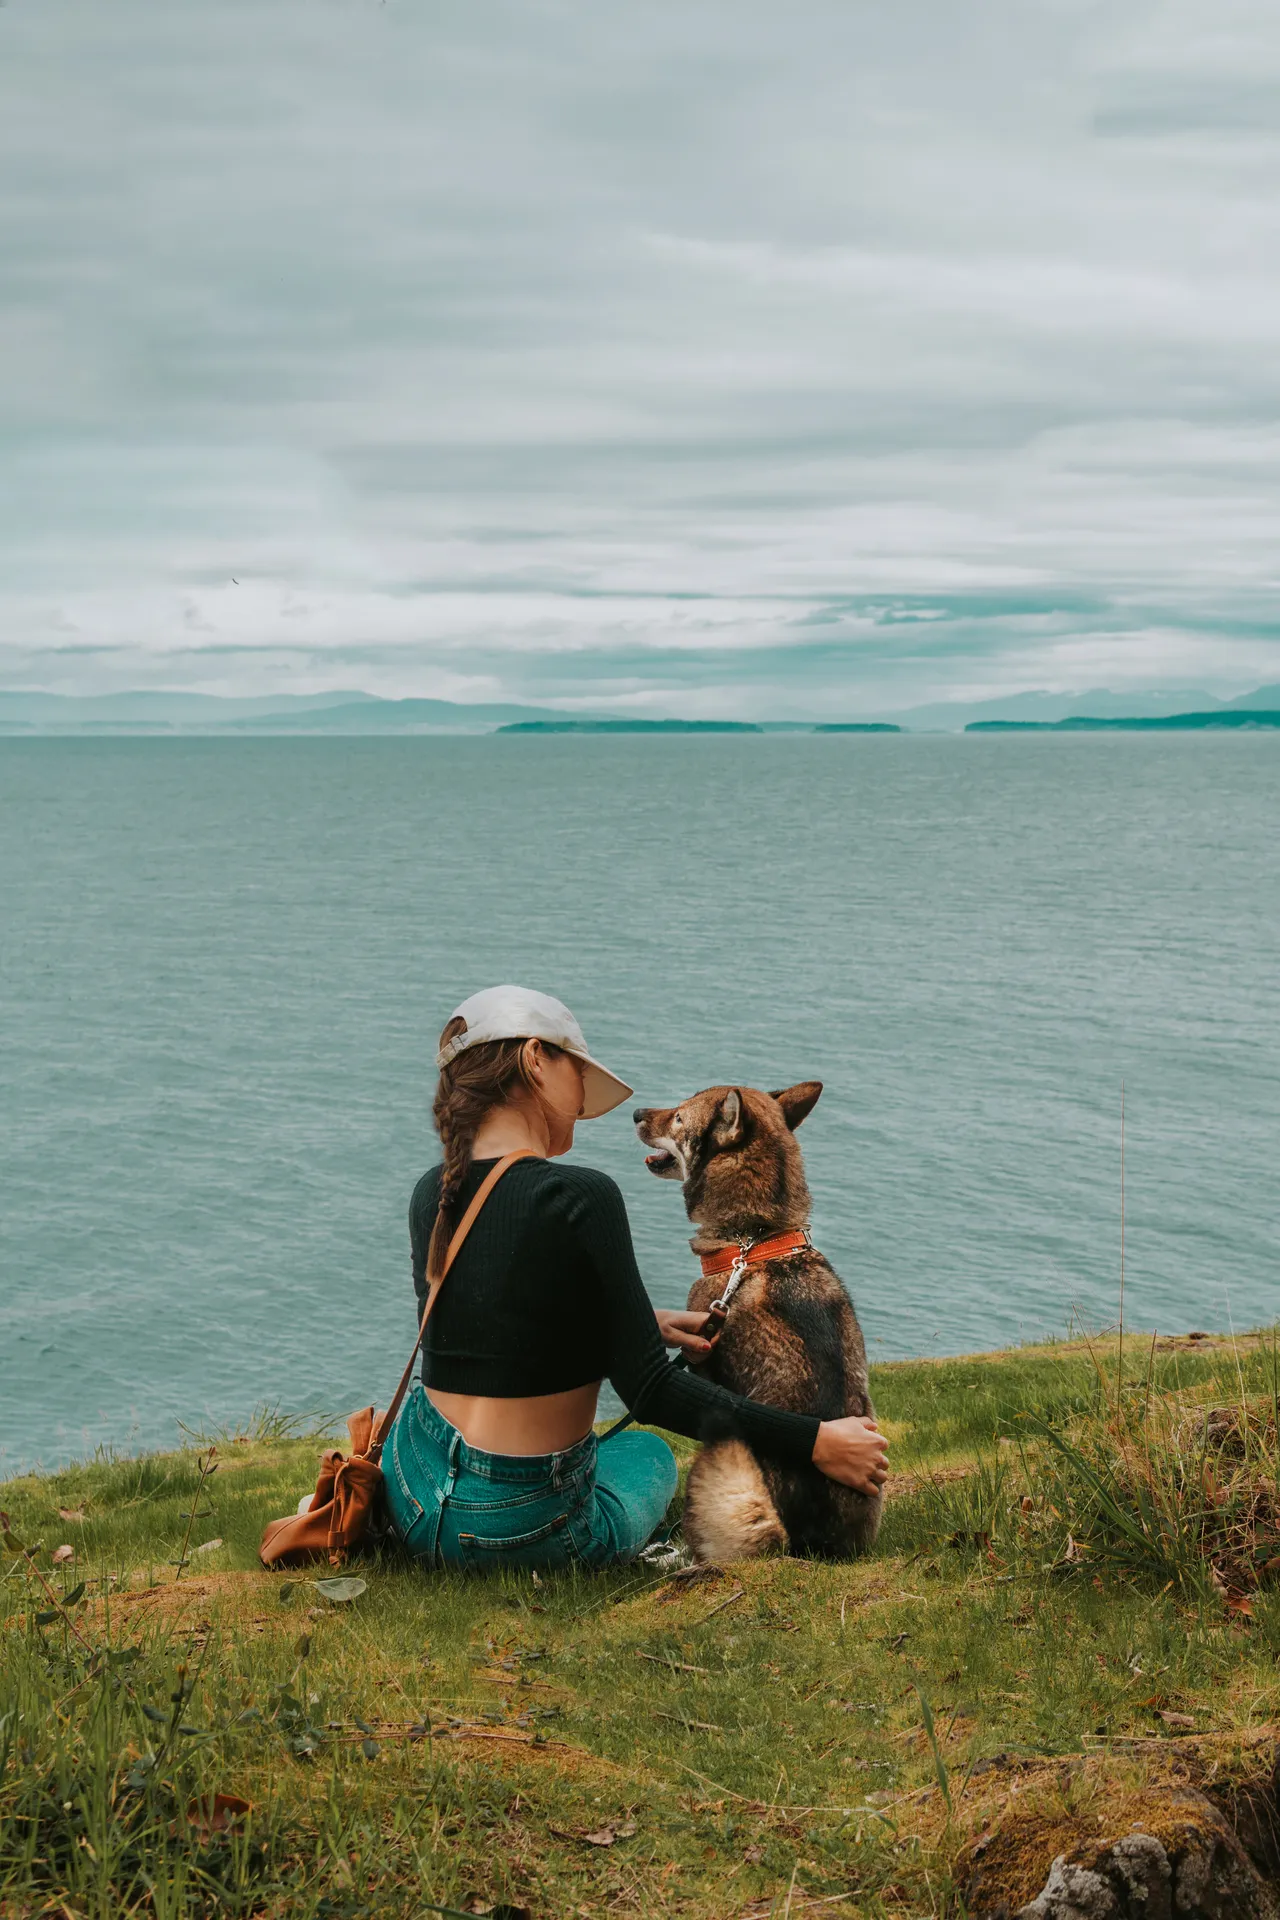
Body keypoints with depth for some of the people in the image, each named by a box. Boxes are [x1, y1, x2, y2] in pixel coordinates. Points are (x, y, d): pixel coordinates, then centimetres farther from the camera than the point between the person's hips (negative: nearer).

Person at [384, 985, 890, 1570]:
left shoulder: (430, 1195, 1)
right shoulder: (580, 1198, -19)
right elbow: (651, 1392, -17)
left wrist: (644, 1323, 23)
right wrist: (815, 1442, -11)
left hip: (410, 1501, 5)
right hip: (527, 1531, -5)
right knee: (649, 1450, 30)